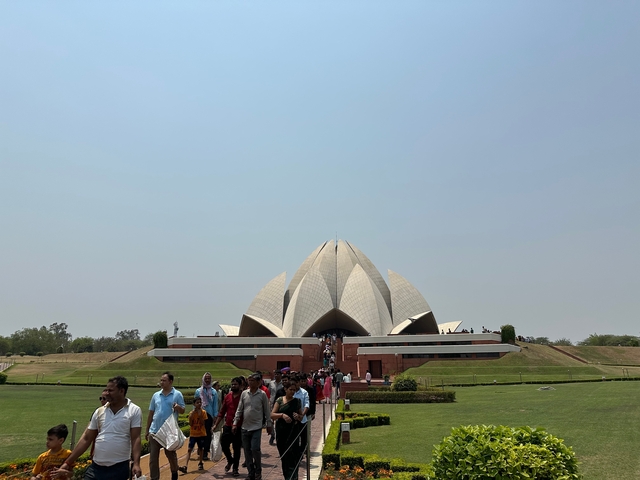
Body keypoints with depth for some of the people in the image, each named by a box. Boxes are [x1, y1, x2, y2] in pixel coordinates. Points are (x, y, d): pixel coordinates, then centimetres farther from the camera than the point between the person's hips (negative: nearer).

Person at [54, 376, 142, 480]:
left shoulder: (134, 411, -5)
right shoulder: (100, 411, 7)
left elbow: (135, 439, -9)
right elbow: (86, 438, 10)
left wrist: (136, 463, -20)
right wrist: (68, 462, 8)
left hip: (119, 469, -4)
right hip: (95, 467, 4)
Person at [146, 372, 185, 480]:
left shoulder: (177, 394, -5)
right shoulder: (156, 395, 6)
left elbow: (183, 410, -5)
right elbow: (151, 414, 11)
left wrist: (178, 407, -29)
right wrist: (147, 430, 12)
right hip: (155, 430, 3)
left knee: (170, 454, 12)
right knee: (153, 456, 4)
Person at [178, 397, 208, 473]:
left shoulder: (203, 412, -6)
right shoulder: (191, 413, -4)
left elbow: (202, 423, -14)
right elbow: (190, 424, -9)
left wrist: (200, 414, -22)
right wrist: (192, 415, -19)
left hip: (201, 434, 0)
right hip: (193, 434, 0)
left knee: (201, 449, 12)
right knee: (189, 449, -8)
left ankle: (200, 464, 30)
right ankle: (185, 466, -13)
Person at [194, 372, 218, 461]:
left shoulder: (214, 391, 4)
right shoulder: (198, 391, 4)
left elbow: (215, 404, 4)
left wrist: (215, 416, 0)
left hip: (209, 415, 0)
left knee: (208, 433, 0)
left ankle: (205, 452, 4)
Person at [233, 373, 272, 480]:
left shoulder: (262, 394, -5)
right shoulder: (244, 393, 4)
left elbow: (267, 411, 0)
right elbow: (239, 409, 8)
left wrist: (269, 425, 1)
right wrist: (235, 423, 4)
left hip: (257, 427, -4)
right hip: (245, 427, 4)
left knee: (255, 449, -10)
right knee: (247, 451, 8)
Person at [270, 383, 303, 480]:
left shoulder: (297, 401, 5)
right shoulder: (280, 400, 2)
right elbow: (272, 415, -3)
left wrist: (298, 416, -8)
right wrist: (282, 415, -20)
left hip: (293, 431, -1)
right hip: (281, 431, 1)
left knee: (292, 457, -8)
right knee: (283, 457, 11)